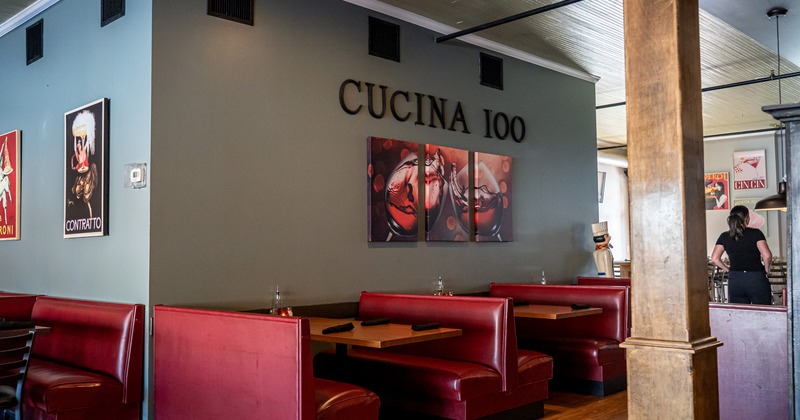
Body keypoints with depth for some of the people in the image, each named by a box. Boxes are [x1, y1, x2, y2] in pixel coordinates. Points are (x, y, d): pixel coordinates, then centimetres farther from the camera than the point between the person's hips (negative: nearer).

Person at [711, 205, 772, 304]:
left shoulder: (724, 237, 3)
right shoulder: (755, 233, -5)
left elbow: (714, 258, -1)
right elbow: (767, 255, -14)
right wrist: (766, 269, 3)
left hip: (734, 280, 3)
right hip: (756, 279, -3)